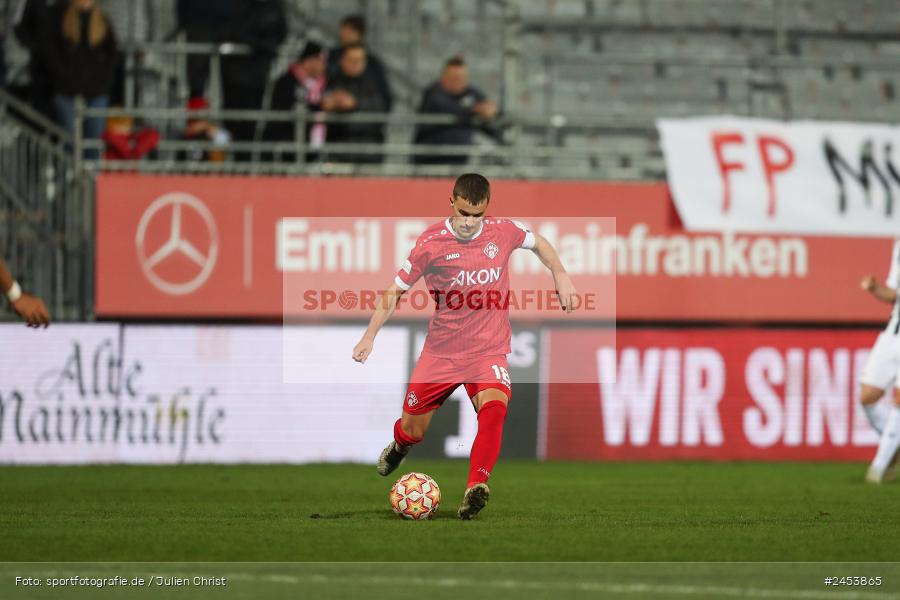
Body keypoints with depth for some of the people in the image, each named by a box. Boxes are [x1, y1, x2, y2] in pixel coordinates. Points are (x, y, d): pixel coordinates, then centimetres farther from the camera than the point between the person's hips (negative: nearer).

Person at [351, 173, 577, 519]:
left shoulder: (503, 232, -5)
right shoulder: (431, 243, -9)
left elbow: (538, 243, 19)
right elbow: (397, 289, 1)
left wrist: (561, 277, 8)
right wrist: (369, 337, -3)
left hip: (488, 351, 0)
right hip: (440, 352, 0)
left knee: (494, 407, -32)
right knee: (412, 432, 9)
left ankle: (475, 489, -38)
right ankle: (399, 447, 48)